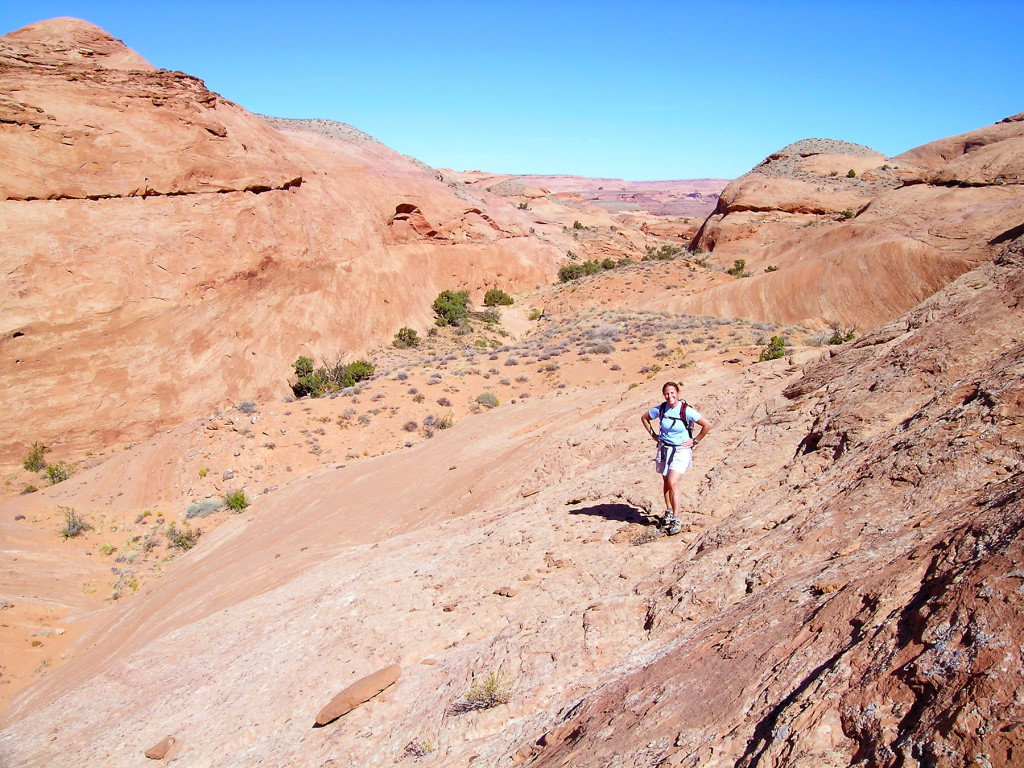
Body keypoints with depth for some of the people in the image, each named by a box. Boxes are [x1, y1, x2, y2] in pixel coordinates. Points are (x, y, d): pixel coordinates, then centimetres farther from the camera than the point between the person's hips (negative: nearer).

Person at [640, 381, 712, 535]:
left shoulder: (686, 411, -15)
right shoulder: (660, 409, -4)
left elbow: (707, 425, -8)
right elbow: (644, 418, 14)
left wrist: (695, 441, -5)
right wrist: (654, 435, 9)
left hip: (681, 451, -4)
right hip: (664, 449, 5)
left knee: (673, 483, -17)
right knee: (666, 483, 15)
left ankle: (676, 520, -13)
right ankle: (669, 511, 35)